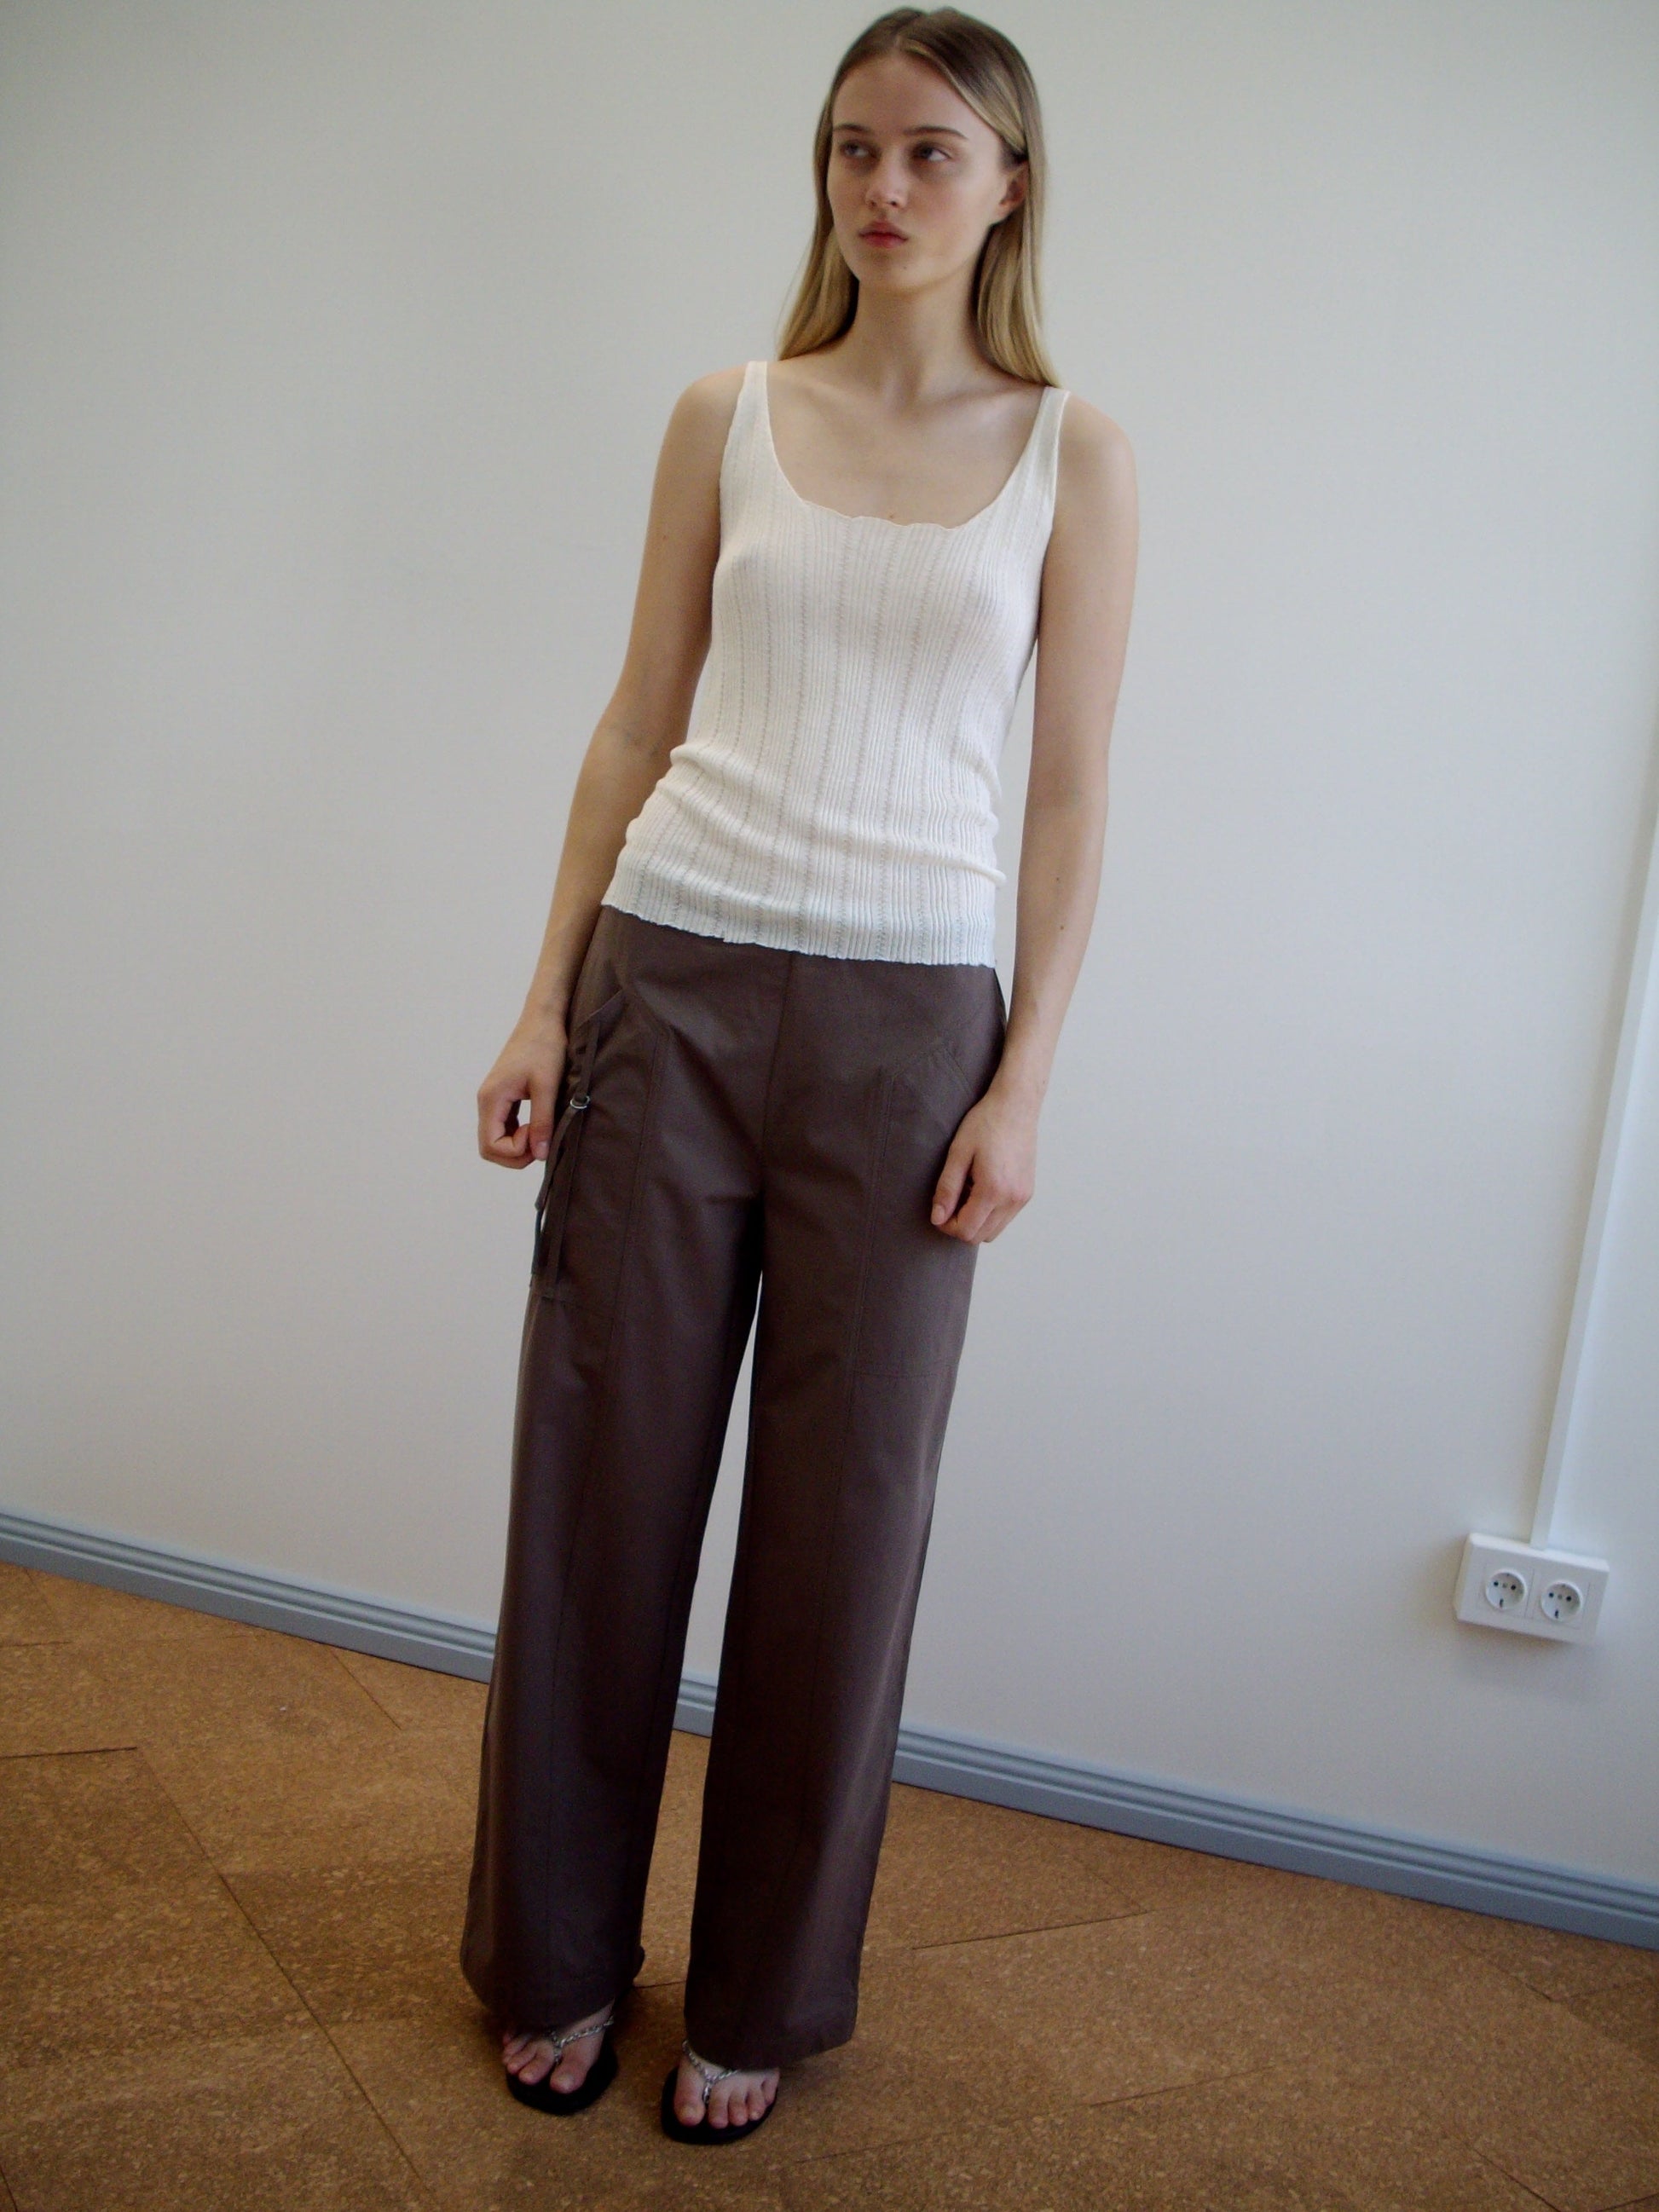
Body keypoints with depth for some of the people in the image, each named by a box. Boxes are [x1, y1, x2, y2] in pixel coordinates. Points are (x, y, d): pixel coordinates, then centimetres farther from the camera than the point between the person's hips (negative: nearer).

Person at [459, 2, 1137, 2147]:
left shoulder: (1070, 452, 4)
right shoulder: (727, 417, 8)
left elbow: (1073, 792, 2)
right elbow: (637, 727, 8)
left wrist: (1023, 1084, -5)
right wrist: (548, 1000, 2)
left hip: (905, 1018, -1)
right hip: (670, 984, 2)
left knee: (845, 1512, 5)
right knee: (601, 1478, 7)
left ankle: (759, 1994, 26)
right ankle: (558, 1956, 28)